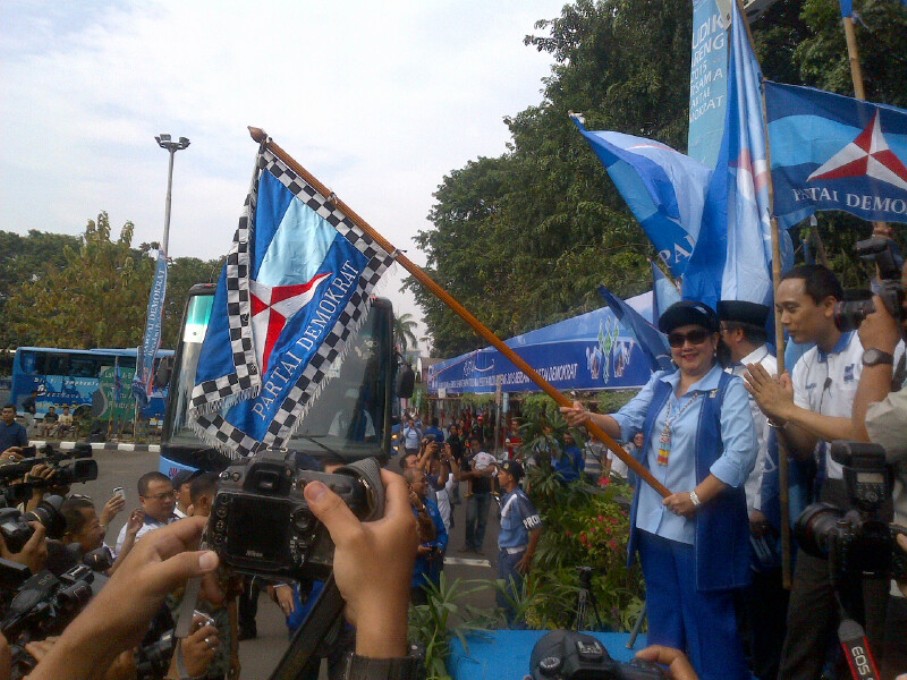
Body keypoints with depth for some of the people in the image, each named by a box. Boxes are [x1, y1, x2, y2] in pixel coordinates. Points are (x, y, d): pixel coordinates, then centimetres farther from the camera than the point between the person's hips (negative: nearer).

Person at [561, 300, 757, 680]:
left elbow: (741, 453, -19)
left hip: (701, 528, -6)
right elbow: (625, 423, 1)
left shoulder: (729, 389, -10)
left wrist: (695, 497, -23)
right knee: (662, 619, 19)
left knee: (706, 621, 6)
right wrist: (588, 418, -19)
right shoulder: (659, 384, 9)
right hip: (655, 523, 6)